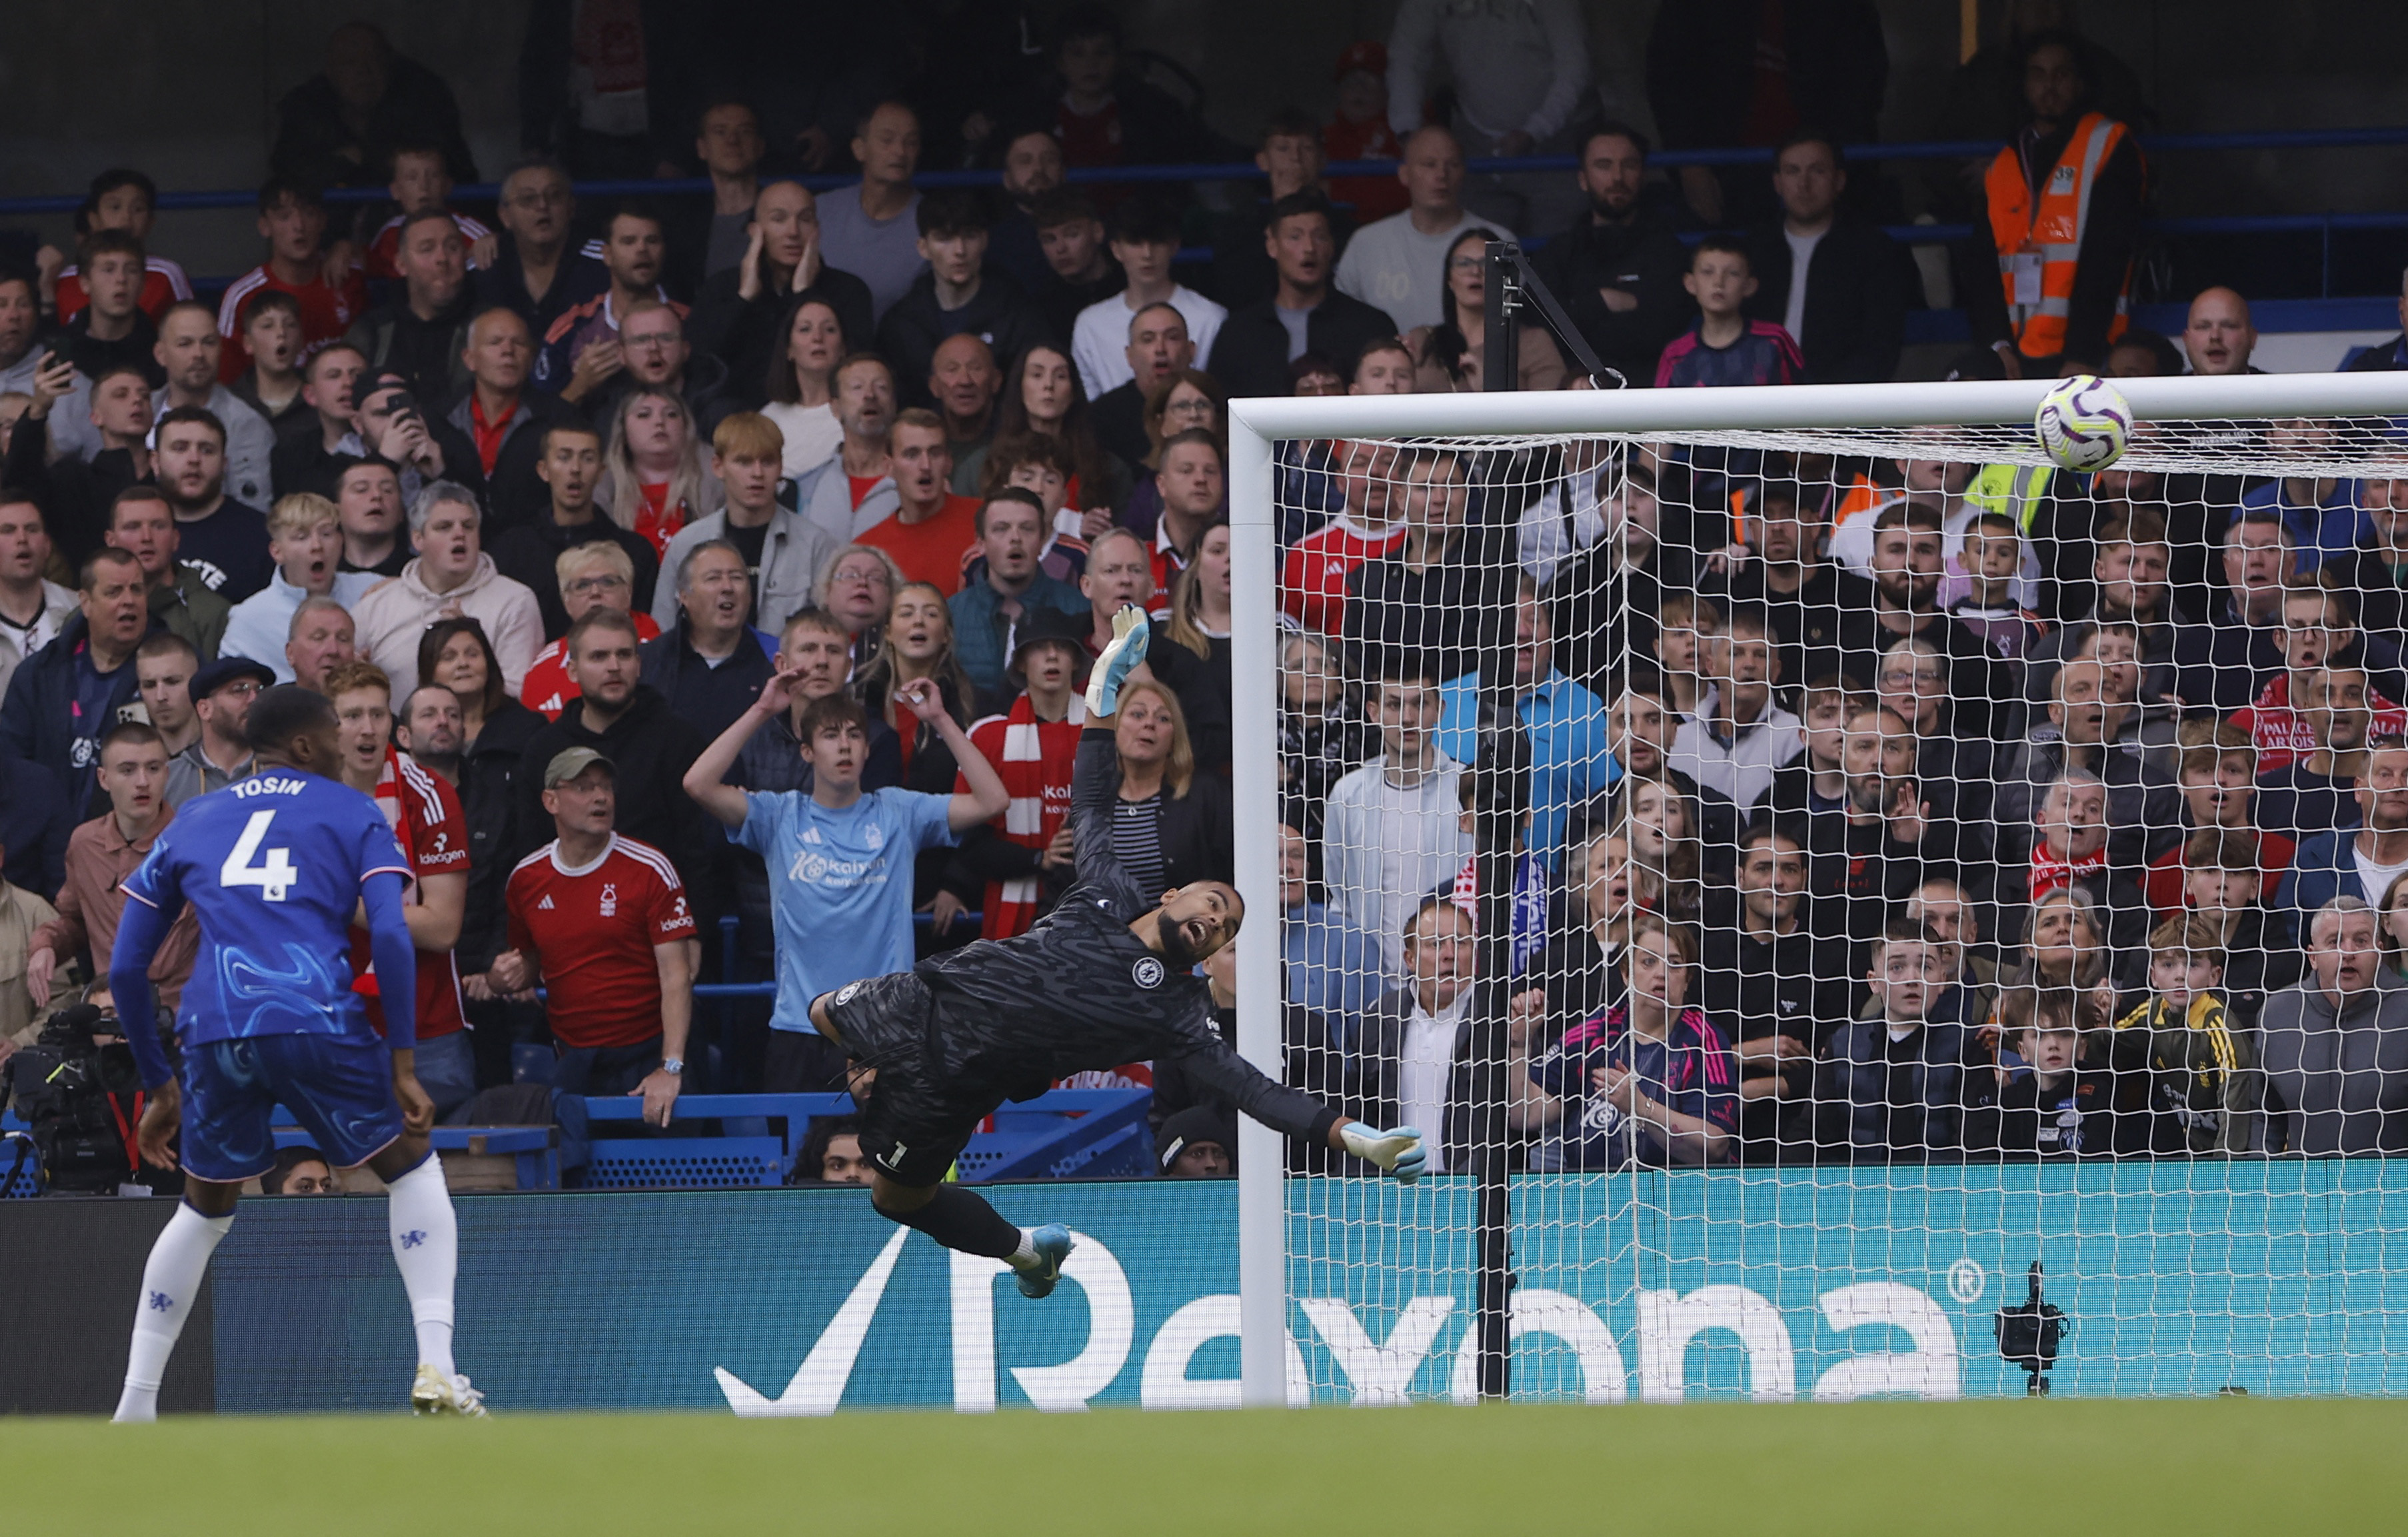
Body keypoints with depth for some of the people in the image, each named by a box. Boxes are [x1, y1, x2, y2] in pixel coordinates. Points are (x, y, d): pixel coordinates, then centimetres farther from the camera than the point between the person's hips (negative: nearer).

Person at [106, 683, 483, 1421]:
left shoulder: (189, 823, 24)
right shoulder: (353, 813, 15)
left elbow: (125, 968, 22)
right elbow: (390, 935, 0)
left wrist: (160, 1087, 29)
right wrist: (403, 1063, 2)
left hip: (214, 1029, 3)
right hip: (318, 1021, -3)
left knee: (203, 1213, 24)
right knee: (414, 1170, 18)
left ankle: (133, 1409, 17)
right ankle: (436, 1370, 2)